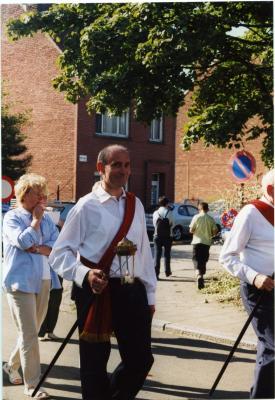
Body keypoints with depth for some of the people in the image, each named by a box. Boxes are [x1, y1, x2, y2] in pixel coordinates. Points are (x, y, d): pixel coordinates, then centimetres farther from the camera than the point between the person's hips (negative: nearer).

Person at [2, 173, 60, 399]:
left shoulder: (47, 219, 13)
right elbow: (24, 241, -19)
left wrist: (37, 249, -15)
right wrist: (36, 219, -7)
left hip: (43, 281, 6)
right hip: (21, 281, -6)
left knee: (32, 331, 14)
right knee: (29, 334, -7)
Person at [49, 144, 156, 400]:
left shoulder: (135, 205, 11)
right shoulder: (87, 206, -5)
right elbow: (59, 253, -7)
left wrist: (150, 294, 15)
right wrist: (84, 274, -24)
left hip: (133, 291, 5)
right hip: (98, 292, -5)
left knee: (141, 360, 10)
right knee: (95, 363, 7)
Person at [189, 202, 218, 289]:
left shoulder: (196, 217, -7)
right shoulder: (210, 219, 1)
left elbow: (191, 230, -8)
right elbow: (215, 231, -2)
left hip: (197, 241, -3)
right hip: (207, 242, 3)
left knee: (196, 259, -2)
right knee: (203, 260, 15)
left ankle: (199, 275, -26)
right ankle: (201, 277, 21)